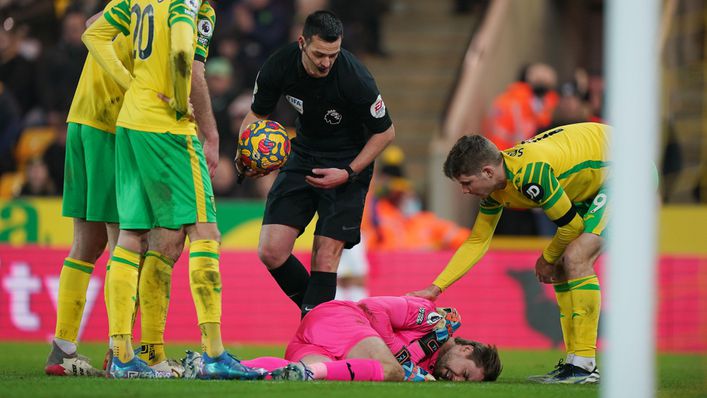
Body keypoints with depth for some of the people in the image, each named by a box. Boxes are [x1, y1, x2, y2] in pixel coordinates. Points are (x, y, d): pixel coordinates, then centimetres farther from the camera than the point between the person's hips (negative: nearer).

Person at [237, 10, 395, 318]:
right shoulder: (279, 66, -16)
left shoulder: (355, 79, -27)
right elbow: (256, 114, 0)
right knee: (271, 252, -7)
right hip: (303, 156, 4)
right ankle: (314, 309, 15)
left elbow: (385, 132, -12)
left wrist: (348, 174, -20)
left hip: (348, 163, -4)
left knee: (324, 259, -13)